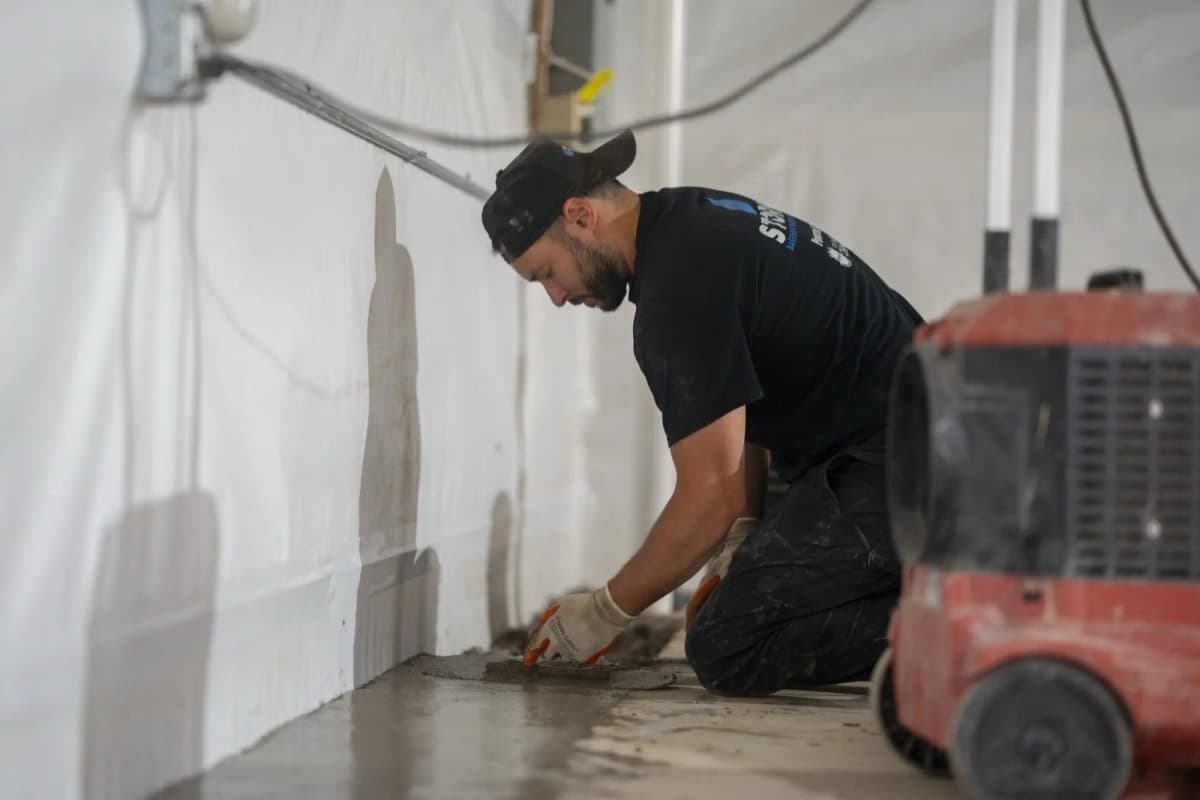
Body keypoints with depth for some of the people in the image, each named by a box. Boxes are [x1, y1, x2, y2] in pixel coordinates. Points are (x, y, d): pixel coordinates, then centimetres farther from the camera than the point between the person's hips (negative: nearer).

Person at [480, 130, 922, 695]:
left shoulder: (680, 287, -19)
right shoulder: (696, 221, 13)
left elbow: (711, 495, -18)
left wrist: (606, 612, -6)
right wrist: (739, 546, 8)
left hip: (890, 476, -11)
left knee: (727, 651, -15)